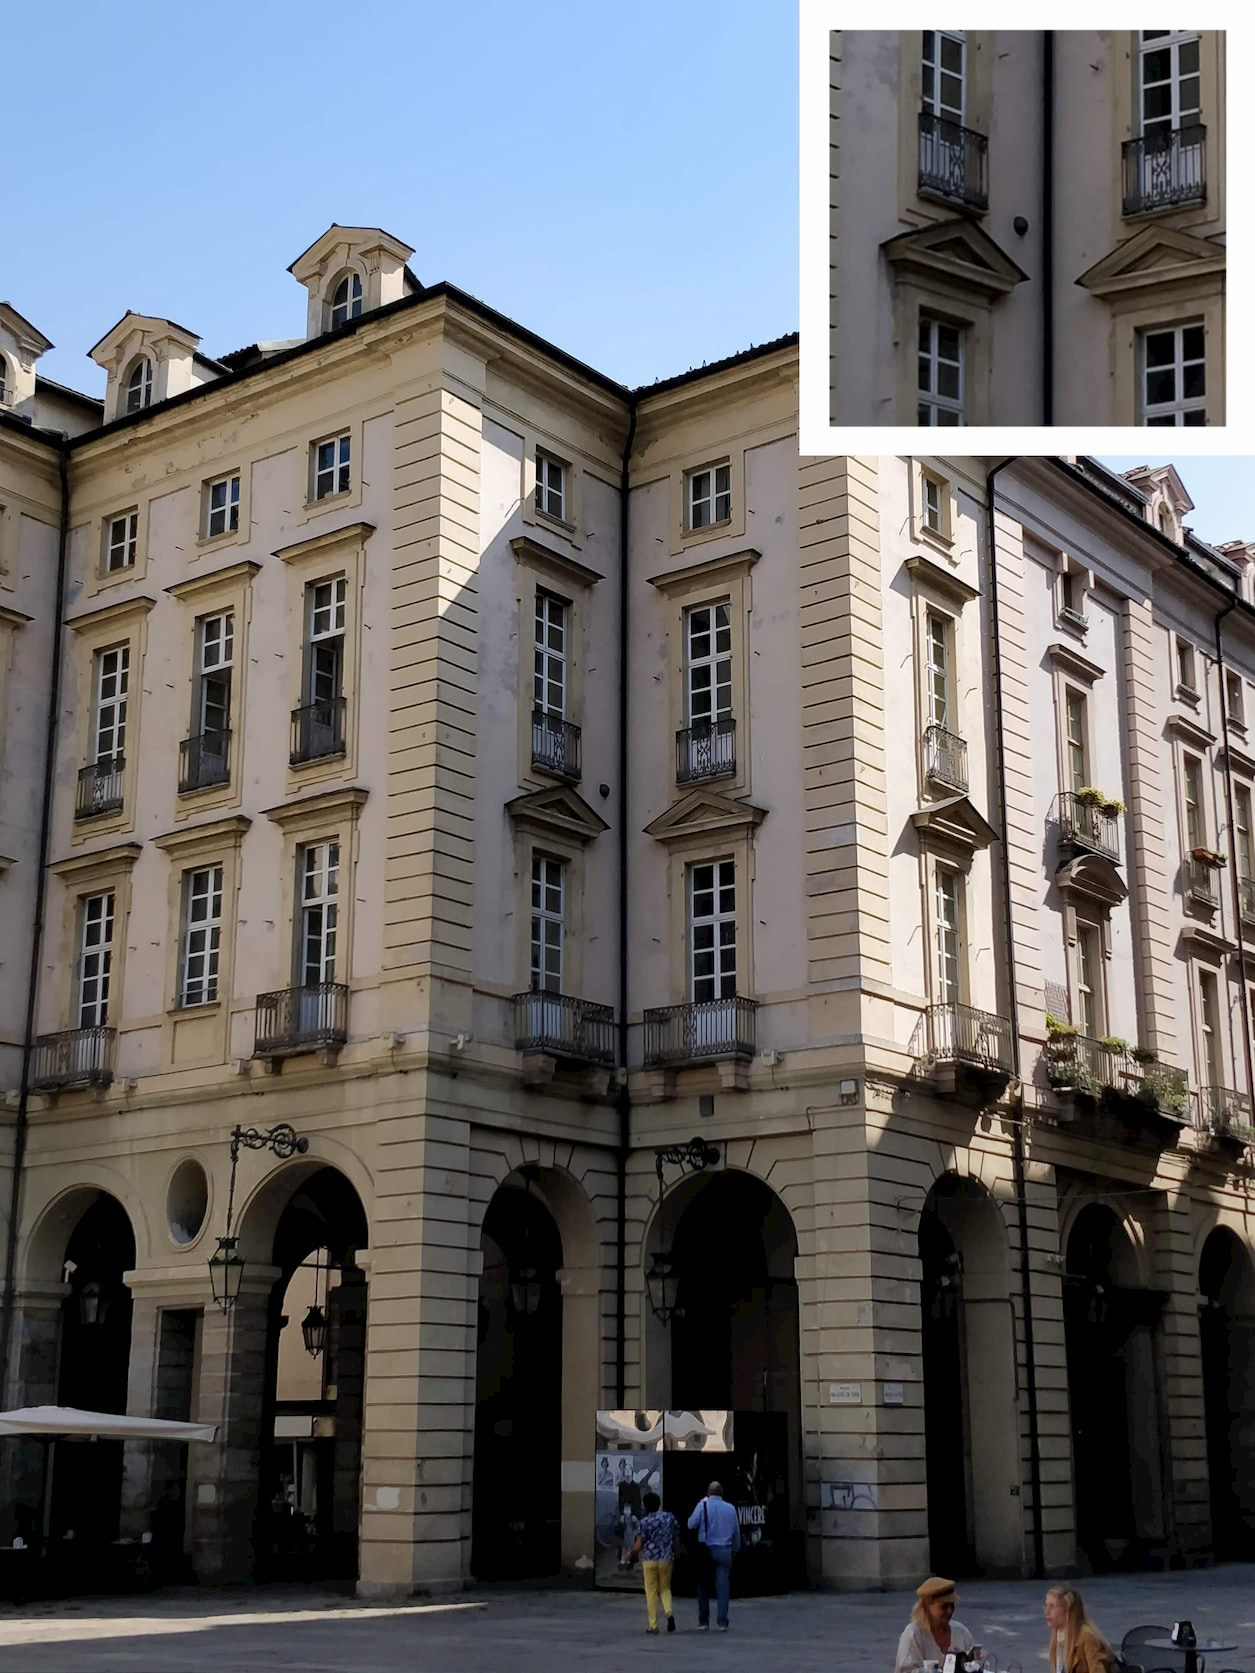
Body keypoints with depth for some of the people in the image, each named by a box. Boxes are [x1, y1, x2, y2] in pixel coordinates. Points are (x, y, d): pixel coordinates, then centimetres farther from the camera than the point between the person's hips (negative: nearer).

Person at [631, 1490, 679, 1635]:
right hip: (666, 1559, 2)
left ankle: (653, 1625, 5)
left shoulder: (643, 1522, -7)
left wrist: (632, 1553, 12)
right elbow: (677, 1537, 7)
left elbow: (638, 1545, -8)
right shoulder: (670, 1518, 2)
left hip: (649, 1559, -2)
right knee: (665, 1588, 15)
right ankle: (668, 1612, -12)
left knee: (651, 1592, 6)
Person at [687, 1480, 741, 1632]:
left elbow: (691, 1524, -7)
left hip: (706, 1550, -2)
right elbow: (737, 1533, 14)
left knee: (703, 1587, 8)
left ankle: (703, 1622, 9)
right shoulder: (731, 1508, 6)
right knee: (723, 1587, 4)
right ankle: (723, 1622, 0)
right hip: (725, 1551, 2)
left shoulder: (703, 1504, -5)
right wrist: (735, 1550, 26)